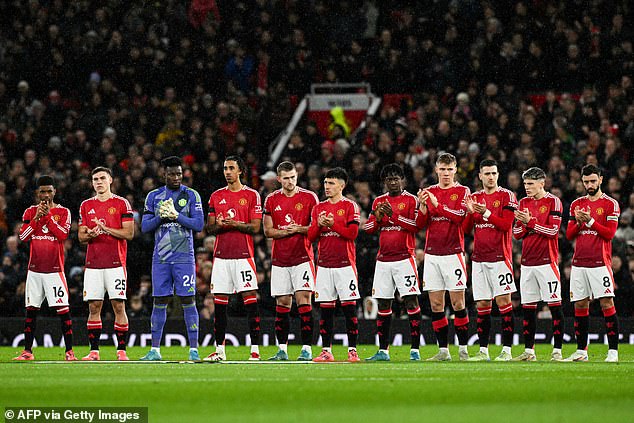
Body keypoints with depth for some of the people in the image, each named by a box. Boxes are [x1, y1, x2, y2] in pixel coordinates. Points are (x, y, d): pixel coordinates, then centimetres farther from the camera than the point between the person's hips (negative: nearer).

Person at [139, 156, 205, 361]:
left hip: (184, 257, -3)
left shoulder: (191, 195, 2)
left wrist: (176, 215, -16)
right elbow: (145, 227, 6)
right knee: (160, 302, 4)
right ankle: (155, 350, 9)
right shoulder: (154, 196, 9)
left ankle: (194, 349, -3)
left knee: (188, 301, -5)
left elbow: (198, 224, -6)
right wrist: (160, 216, -11)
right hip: (161, 258, 3)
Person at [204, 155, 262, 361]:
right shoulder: (217, 196, 14)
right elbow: (209, 228, 14)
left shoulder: (251, 195, 3)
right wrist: (219, 225, -8)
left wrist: (235, 224, -17)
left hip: (243, 255, -4)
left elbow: (255, 227, -3)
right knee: (219, 302, 3)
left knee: (250, 299, -7)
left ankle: (255, 349, -6)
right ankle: (219, 350, 9)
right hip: (221, 255, 4)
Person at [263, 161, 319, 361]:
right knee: (282, 305, 5)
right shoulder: (271, 200, 8)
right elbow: (267, 231, 7)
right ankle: (282, 350, 11)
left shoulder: (309, 198, 0)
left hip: (302, 258, -3)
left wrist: (299, 229, -14)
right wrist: (285, 231, -10)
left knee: (304, 302, -10)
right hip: (280, 260, 3)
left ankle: (307, 348, -9)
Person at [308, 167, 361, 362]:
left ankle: (352, 350, -2)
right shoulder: (319, 208, 15)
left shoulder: (350, 206, 0)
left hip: (345, 264, -4)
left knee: (349, 308, -5)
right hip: (324, 264, 4)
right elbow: (310, 236, 11)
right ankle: (326, 351, 7)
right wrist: (319, 225, -7)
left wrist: (333, 224, -15)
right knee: (325, 308, 4)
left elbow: (352, 233, -9)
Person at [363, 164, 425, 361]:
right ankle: (383, 351, 11)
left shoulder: (411, 200, -1)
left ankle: (415, 350, -9)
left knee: (411, 301, -9)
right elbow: (367, 228, 12)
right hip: (383, 259, 5)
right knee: (383, 304, 6)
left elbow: (417, 225, -12)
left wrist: (394, 215, -16)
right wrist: (377, 217, -8)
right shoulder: (379, 201, 14)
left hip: (404, 258, -5)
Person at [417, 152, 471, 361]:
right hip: (432, 254, 4)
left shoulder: (462, 192, 3)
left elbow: (459, 216, -13)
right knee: (435, 304, 1)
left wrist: (437, 204, -18)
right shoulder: (429, 192, 14)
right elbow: (421, 223, 9)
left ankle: (463, 349, 1)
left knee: (458, 303, -4)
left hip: (453, 253, -4)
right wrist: (422, 206, -7)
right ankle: (443, 350, 5)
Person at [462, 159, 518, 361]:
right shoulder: (475, 198, 14)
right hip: (479, 258, 5)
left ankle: (506, 350, -7)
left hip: (499, 256, -5)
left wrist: (486, 213, -18)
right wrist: (470, 212, -6)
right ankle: (483, 350, 9)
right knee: (482, 305, 5)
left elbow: (506, 225, -11)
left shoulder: (507, 196, -1)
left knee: (503, 301, -8)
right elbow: (466, 229, 10)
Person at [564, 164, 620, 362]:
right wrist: (578, 223, -6)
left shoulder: (610, 204, 1)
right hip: (579, 262, 5)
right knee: (580, 306, 5)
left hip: (600, 262, -5)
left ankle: (613, 351, -8)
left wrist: (590, 221, -16)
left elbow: (609, 233, -7)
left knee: (607, 304, -8)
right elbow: (569, 235, 12)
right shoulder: (577, 204, 15)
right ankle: (581, 351, 11)